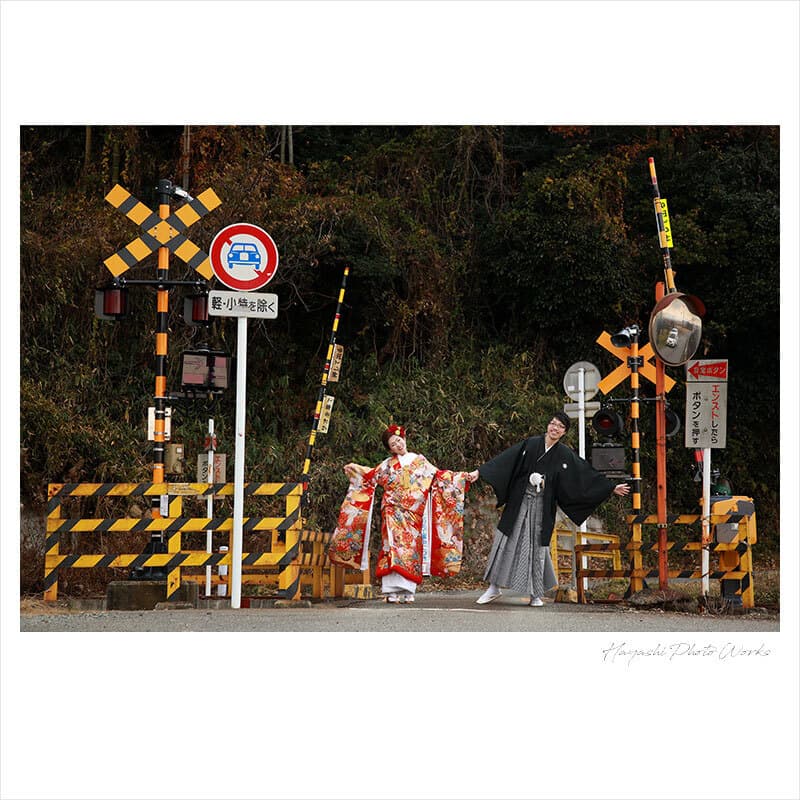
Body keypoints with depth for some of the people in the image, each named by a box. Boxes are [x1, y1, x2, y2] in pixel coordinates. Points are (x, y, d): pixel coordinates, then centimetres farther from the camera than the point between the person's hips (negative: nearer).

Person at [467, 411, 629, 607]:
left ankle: (536, 593, 13)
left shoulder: (565, 455, 4)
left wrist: (612, 488, 6)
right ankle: (494, 587, 9)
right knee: (507, 541, 0)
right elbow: (505, 460, -3)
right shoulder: (530, 444, 1)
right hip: (519, 502, 0)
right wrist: (479, 472, -10)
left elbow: (588, 475, 8)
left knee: (537, 546, 2)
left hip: (542, 507, 0)